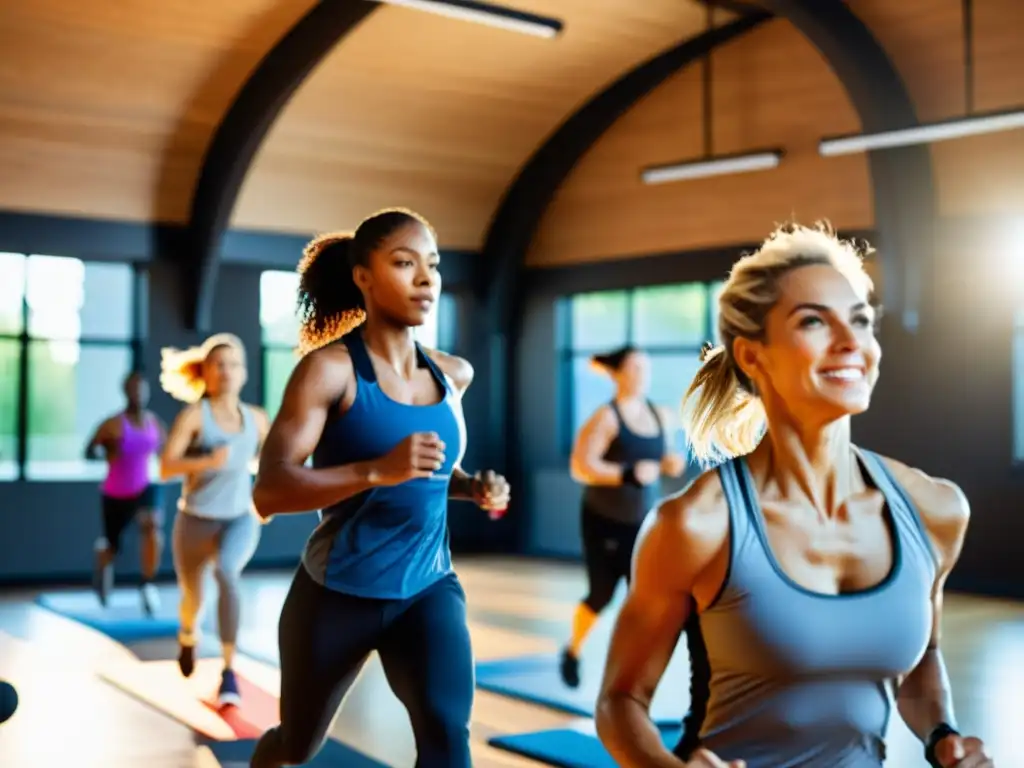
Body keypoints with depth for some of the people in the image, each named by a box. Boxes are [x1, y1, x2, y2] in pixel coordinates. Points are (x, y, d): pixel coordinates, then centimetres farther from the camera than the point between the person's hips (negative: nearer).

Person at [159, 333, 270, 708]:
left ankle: (229, 673, -27)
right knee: (193, 597, 16)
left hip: (240, 519, 1)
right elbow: (166, 467, -21)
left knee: (227, 572, -31)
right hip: (195, 520, -1)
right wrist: (208, 461, -35)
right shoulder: (194, 414, -12)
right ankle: (188, 634, 55)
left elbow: (264, 455, 21)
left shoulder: (257, 418, 0)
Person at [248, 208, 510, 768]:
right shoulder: (329, 368, -14)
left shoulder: (453, 375, 2)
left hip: (429, 588, 3)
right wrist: (378, 471, -35)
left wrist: (473, 488, 0)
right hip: (336, 593, -3)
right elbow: (269, 492, -23)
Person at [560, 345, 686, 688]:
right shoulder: (606, 418, -15)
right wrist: (628, 473, -32)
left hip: (643, 522, 5)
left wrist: (672, 463, -8)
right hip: (603, 521, -4)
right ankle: (572, 652, 33)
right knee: (601, 595, 6)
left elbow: (665, 459, 16)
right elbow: (580, 467, -22)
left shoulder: (662, 416, 3)